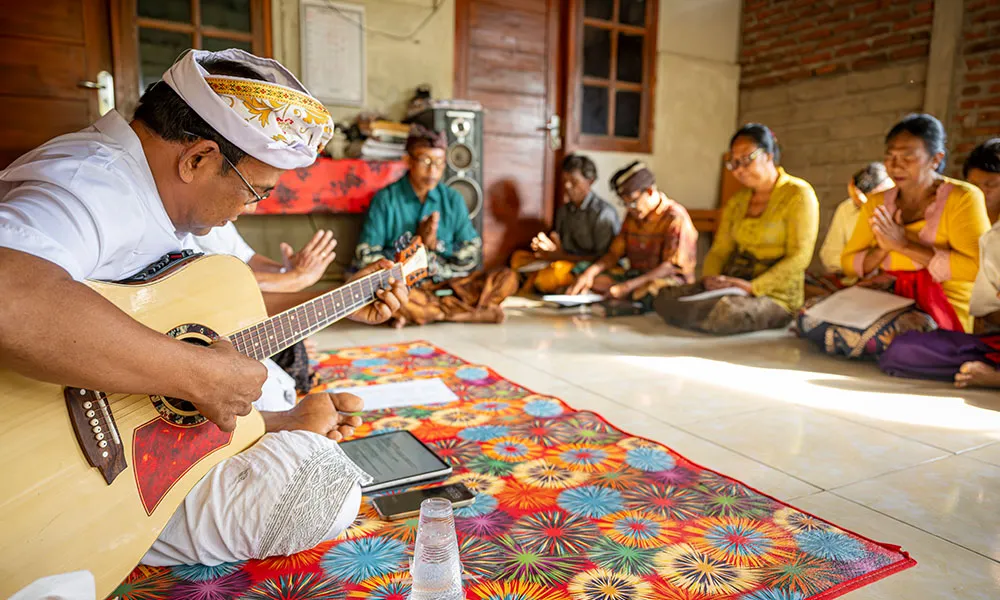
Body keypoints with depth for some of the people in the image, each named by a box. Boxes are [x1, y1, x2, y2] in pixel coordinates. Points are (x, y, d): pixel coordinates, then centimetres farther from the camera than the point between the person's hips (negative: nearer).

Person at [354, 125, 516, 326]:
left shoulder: (452, 199, 8)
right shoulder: (386, 199, -1)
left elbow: (472, 257, 6)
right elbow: (365, 260, -7)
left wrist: (436, 244, -9)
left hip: (447, 284, 3)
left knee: (507, 278, -16)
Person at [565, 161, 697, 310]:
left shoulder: (676, 218, -11)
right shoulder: (632, 216, 13)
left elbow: (672, 267, -19)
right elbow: (614, 253, 12)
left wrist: (628, 286, -28)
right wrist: (591, 271, -10)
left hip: (670, 280, -8)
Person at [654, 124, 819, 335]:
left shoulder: (798, 194, -4)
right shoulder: (736, 201, 17)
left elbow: (799, 257, -13)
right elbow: (720, 249, 13)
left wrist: (752, 287, -23)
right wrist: (710, 277, -10)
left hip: (774, 294, -5)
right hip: (731, 287, 5)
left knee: (722, 313, -37)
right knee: (666, 298, -20)